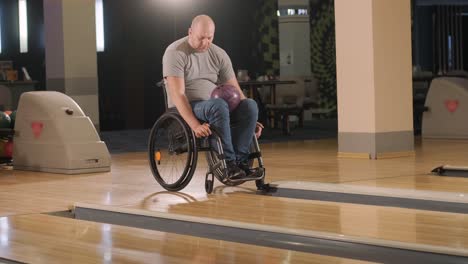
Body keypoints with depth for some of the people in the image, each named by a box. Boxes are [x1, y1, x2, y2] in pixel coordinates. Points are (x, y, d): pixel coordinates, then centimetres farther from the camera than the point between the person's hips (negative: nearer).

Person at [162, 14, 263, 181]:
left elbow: (235, 91, 8)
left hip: (214, 107, 6)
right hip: (186, 111, -5)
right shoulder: (175, 53, -10)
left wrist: (249, 120, -5)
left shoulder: (219, 54, 7)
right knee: (218, 106, -38)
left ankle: (240, 161, -30)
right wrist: (195, 125, -33)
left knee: (250, 105, -23)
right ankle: (229, 164, -34)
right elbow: (177, 94, -21)